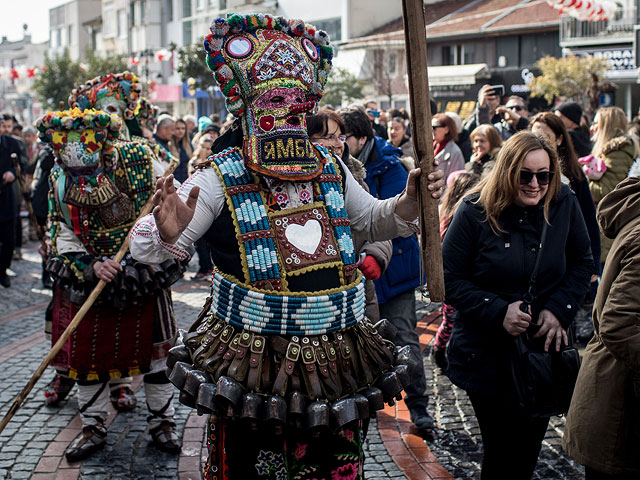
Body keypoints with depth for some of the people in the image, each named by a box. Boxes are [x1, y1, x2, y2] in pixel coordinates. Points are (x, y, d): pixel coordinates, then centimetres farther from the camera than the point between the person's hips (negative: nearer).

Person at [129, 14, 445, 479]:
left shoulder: (331, 169, 5)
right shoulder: (220, 178, -10)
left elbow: (372, 220, 22)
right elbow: (144, 247, -12)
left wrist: (410, 199, 1)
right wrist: (167, 233, -36)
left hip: (336, 363, 4)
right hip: (253, 365, -4)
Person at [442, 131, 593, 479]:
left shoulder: (564, 204, -3)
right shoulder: (475, 211, -13)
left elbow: (582, 263, 8)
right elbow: (451, 280, -10)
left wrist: (559, 310, -8)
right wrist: (498, 312, -21)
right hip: (487, 355, -3)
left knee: (529, 447, 14)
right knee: (500, 450, 6)